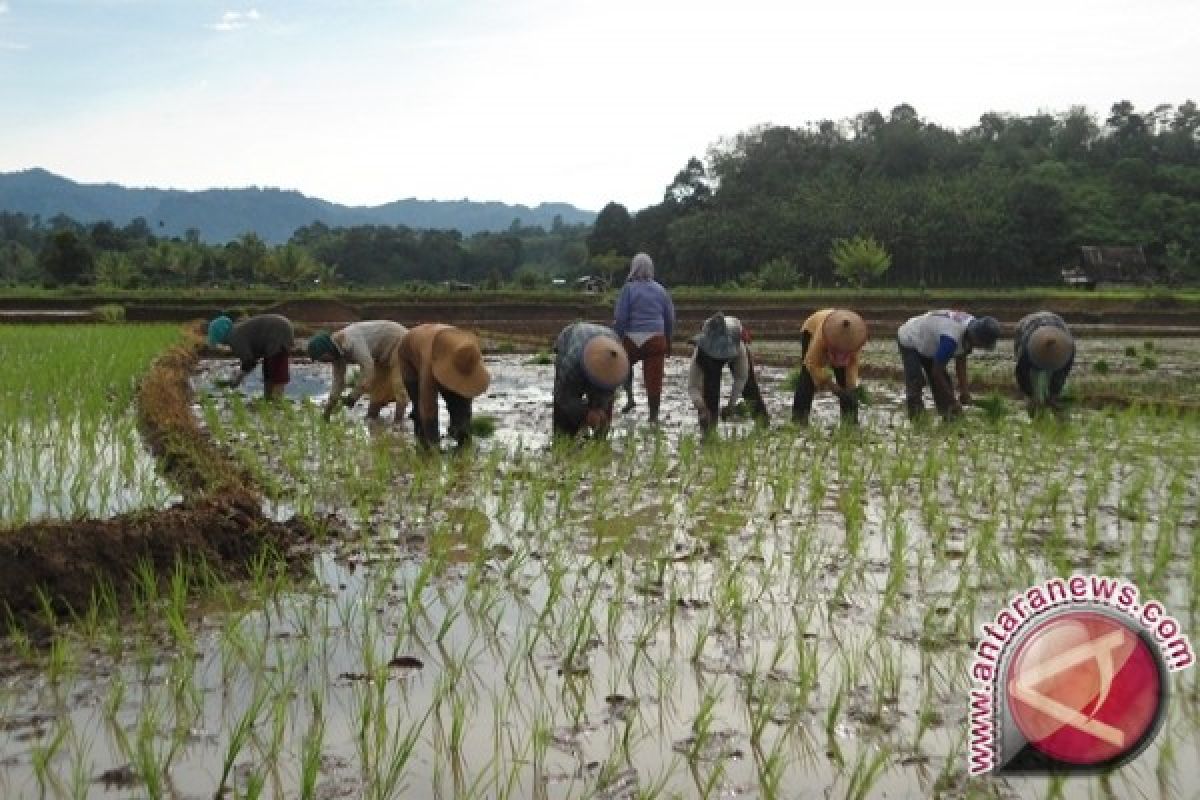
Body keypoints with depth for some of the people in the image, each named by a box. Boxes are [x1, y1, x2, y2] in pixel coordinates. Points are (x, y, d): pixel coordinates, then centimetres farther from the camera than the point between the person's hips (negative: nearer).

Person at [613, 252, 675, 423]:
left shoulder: (628, 289, -4)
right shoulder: (660, 290, 8)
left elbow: (620, 318, -7)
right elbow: (670, 318, 14)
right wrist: (668, 342, 24)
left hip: (632, 339, -2)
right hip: (656, 339, 2)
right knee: (654, 379, 3)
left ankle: (630, 398, 14)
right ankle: (654, 415, 5)